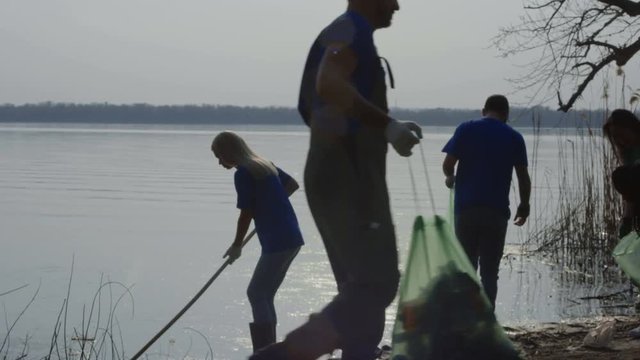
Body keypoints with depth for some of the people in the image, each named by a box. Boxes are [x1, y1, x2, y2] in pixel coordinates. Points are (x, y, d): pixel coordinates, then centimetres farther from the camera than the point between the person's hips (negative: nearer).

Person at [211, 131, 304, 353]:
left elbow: (246, 214, -9)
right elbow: (293, 184, 28)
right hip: (290, 238, 9)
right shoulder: (265, 165, 15)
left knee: (256, 294, -3)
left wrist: (236, 245, 4)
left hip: (278, 242, -9)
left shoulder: (243, 173, -11)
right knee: (264, 295, 13)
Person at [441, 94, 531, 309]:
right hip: (496, 211, 0)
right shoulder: (514, 138, 4)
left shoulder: (466, 130, 2)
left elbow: (447, 164, -5)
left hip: (466, 208, 0)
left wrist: (450, 177, 17)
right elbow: (523, 177, 4)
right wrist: (524, 206, 17)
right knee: (489, 271, 5)